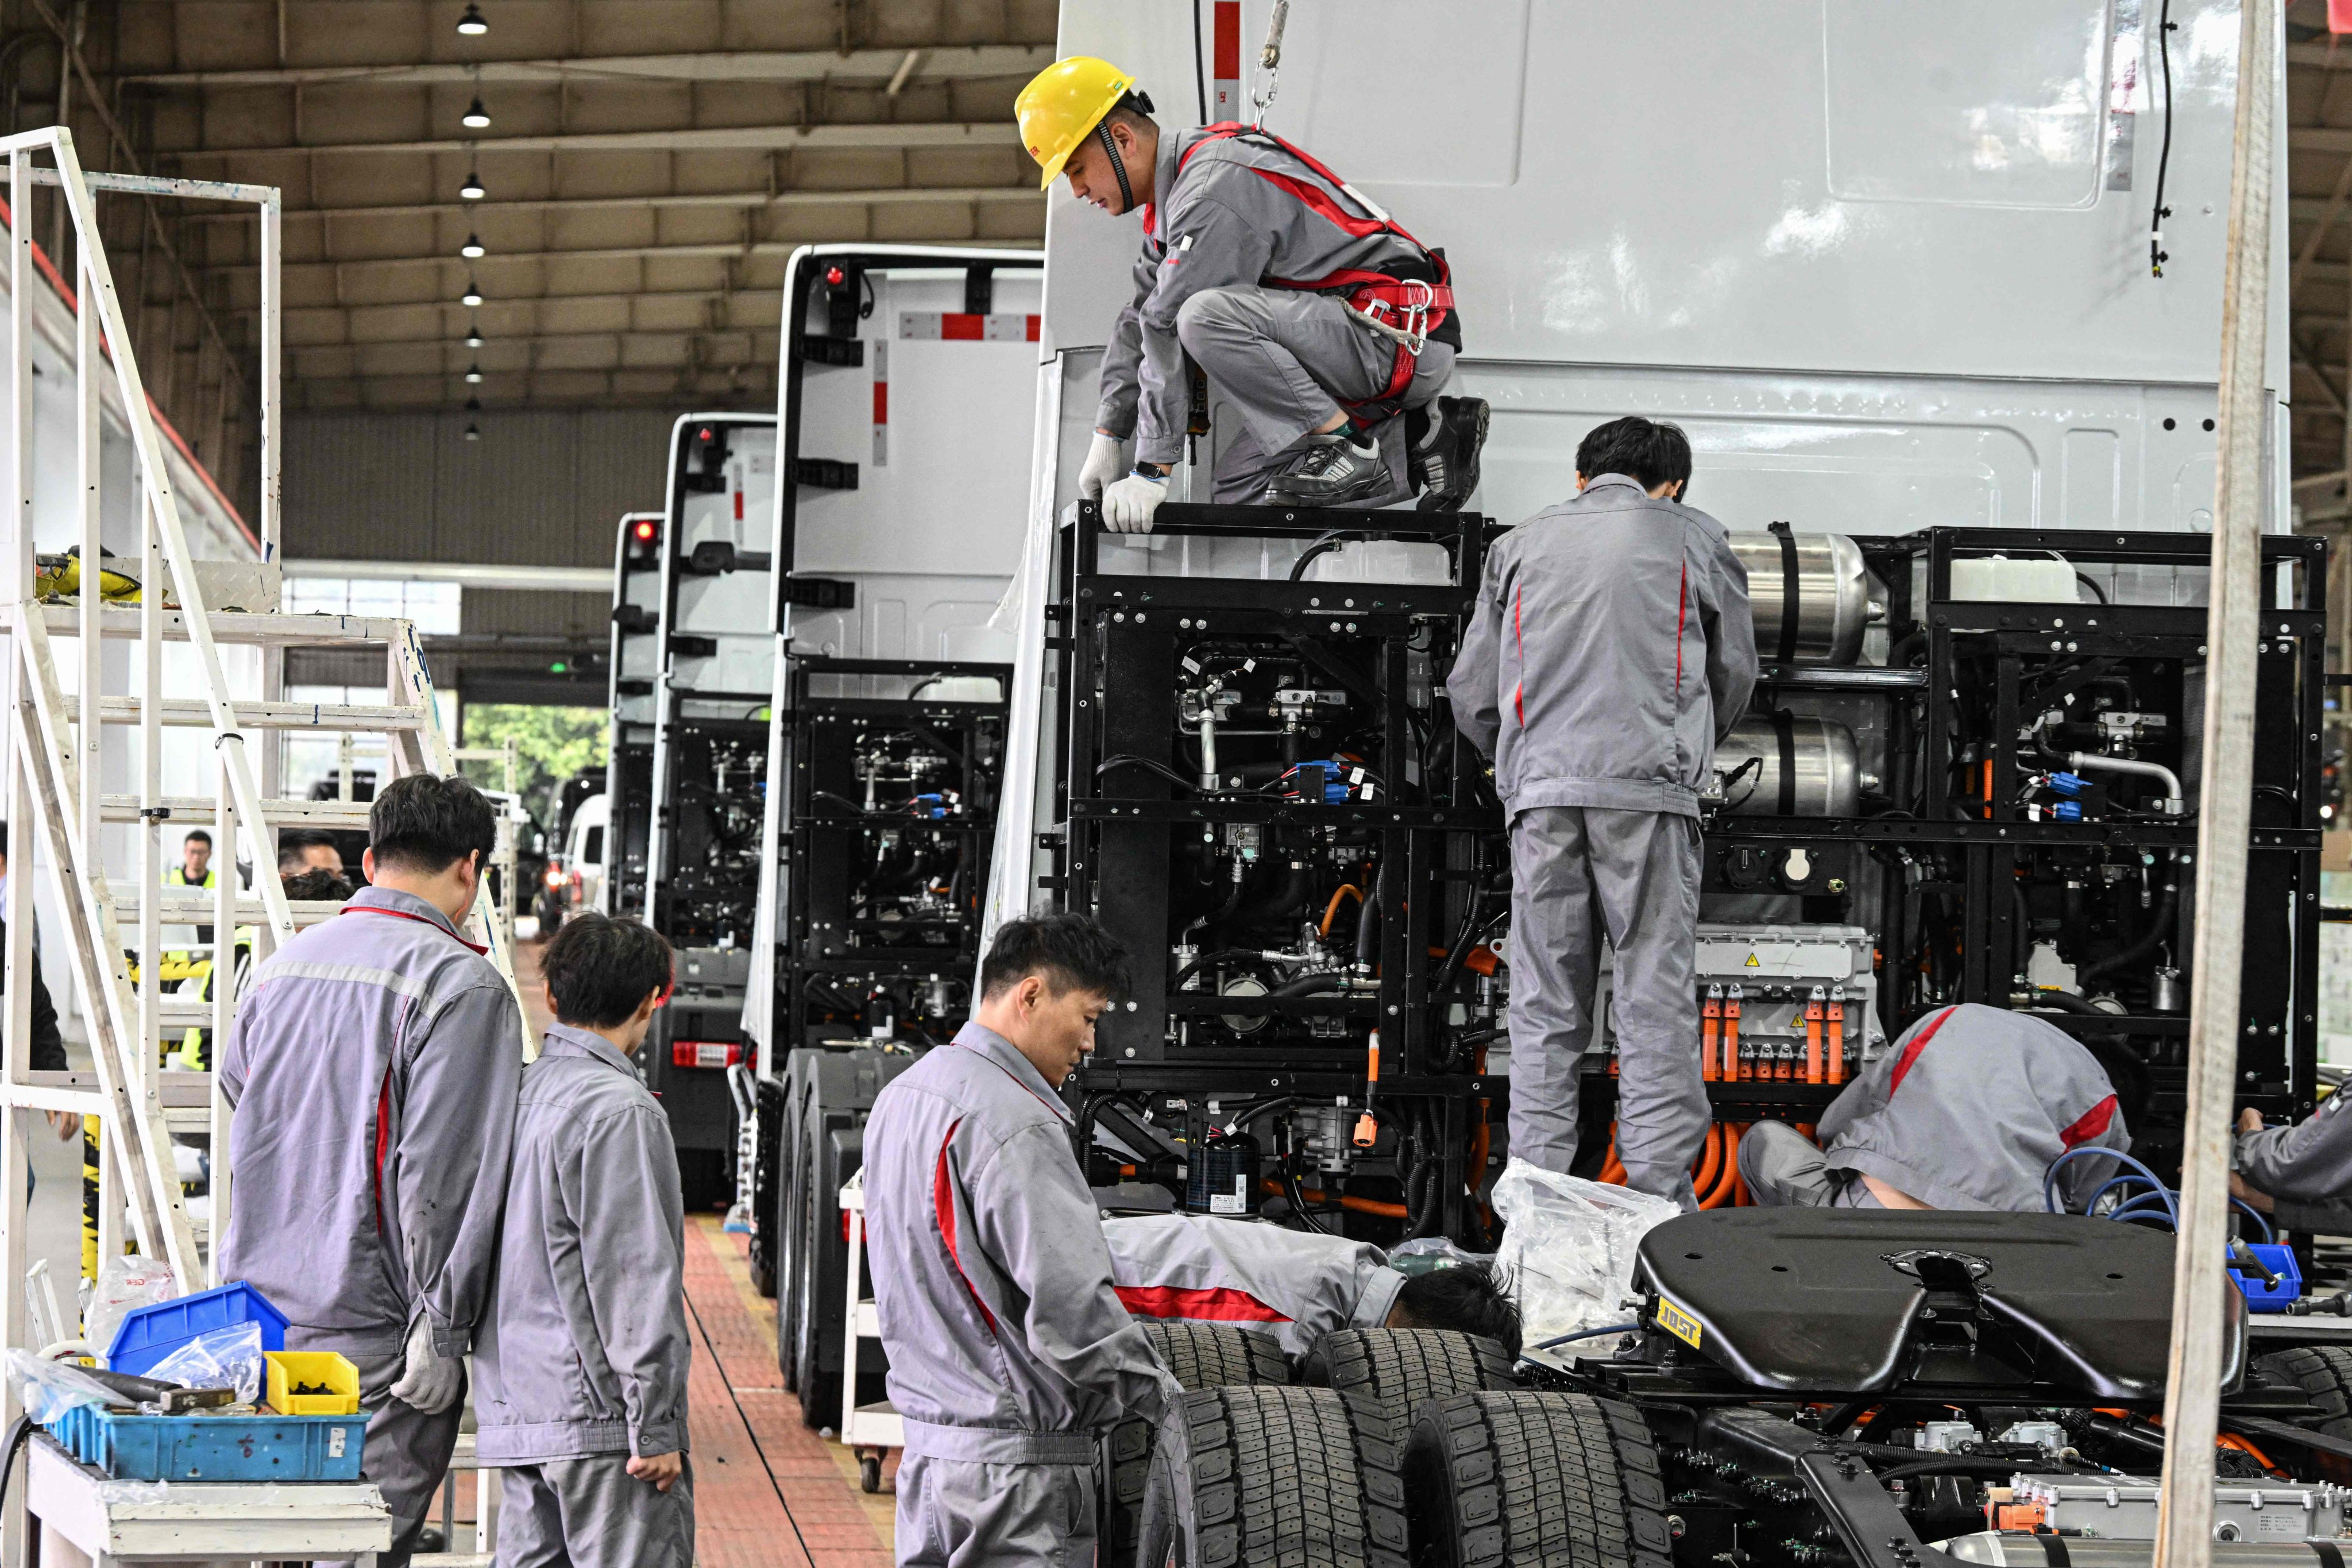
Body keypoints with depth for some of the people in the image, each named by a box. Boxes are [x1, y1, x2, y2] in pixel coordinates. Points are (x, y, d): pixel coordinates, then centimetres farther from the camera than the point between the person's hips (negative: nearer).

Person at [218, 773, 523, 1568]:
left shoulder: (283, 965, 12)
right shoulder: (461, 984, -11)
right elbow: (442, 1174, -16)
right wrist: (441, 1334, -13)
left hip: (258, 1316, 7)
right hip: (366, 1329, -7)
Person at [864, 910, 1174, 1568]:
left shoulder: (900, 1098, 13)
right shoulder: (1015, 1126, -18)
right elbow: (1075, 1310, -22)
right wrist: (1168, 1403, -9)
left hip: (925, 1441, 10)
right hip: (1015, 1464, -9)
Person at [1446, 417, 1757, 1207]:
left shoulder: (1522, 542, 19)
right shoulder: (1694, 536, 13)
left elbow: (1472, 692, 17)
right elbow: (1734, 674, 19)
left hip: (1540, 787, 2)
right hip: (1649, 787, -2)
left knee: (1545, 1008, 4)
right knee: (1656, 1001, -2)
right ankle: (1662, 1194, -7)